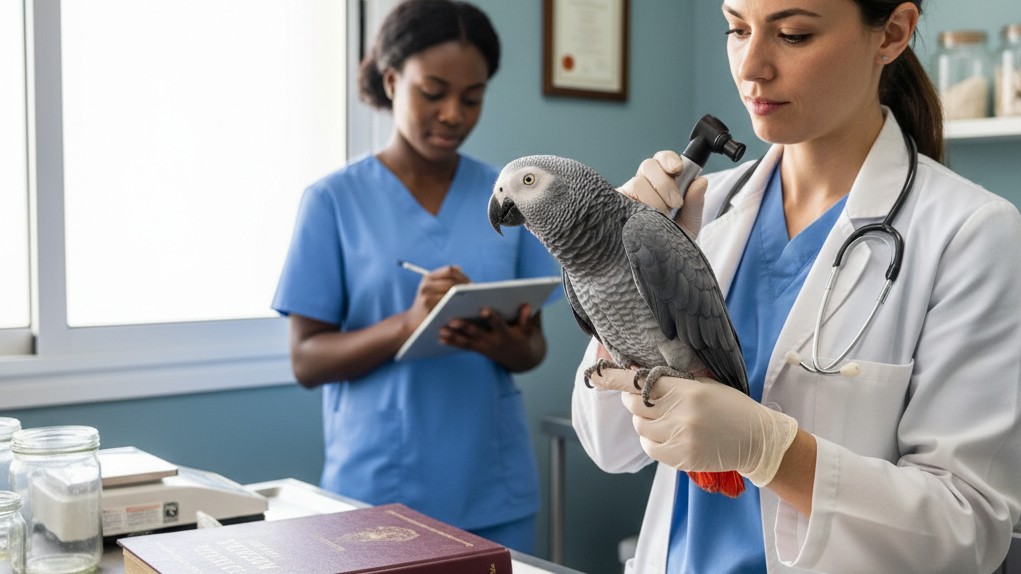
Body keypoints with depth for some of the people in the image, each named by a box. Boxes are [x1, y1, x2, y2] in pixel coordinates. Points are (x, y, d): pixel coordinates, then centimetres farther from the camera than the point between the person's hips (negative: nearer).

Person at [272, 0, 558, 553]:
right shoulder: (335, 200, -5)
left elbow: (534, 347, 7)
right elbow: (307, 360, -7)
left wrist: (507, 345, -16)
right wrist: (406, 325, -24)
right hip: (380, 489, -2)